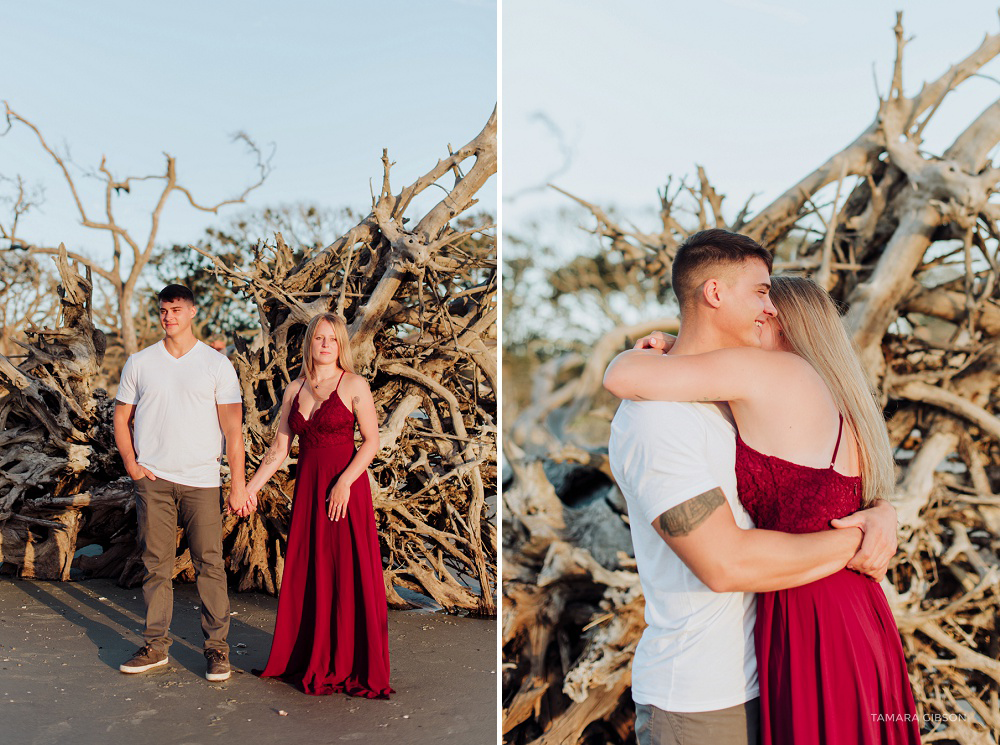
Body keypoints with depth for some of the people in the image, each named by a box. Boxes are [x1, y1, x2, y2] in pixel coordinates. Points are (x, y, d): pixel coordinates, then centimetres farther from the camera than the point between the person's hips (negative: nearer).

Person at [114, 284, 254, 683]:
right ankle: (156, 645, 18)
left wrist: (239, 484, -7)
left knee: (209, 563, -2)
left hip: (201, 480, -2)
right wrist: (131, 464, 1)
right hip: (152, 480, 2)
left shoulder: (217, 364, 1)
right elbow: (122, 417, 15)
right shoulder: (139, 363, 8)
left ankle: (217, 647, 8)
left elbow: (233, 427, -2)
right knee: (156, 563, 6)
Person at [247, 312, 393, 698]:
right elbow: (279, 449, 12)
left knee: (349, 575, -2)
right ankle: (312, 662, 21)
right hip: (307, 488, 5)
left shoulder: (354, 385, -2)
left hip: (346, 486, -4)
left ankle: (351, 667, 9)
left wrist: (345, 482, -18)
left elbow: (371, 441, -7)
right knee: (307, 575, 8)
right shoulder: (293, 391, 11)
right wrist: (250, 488, 6)